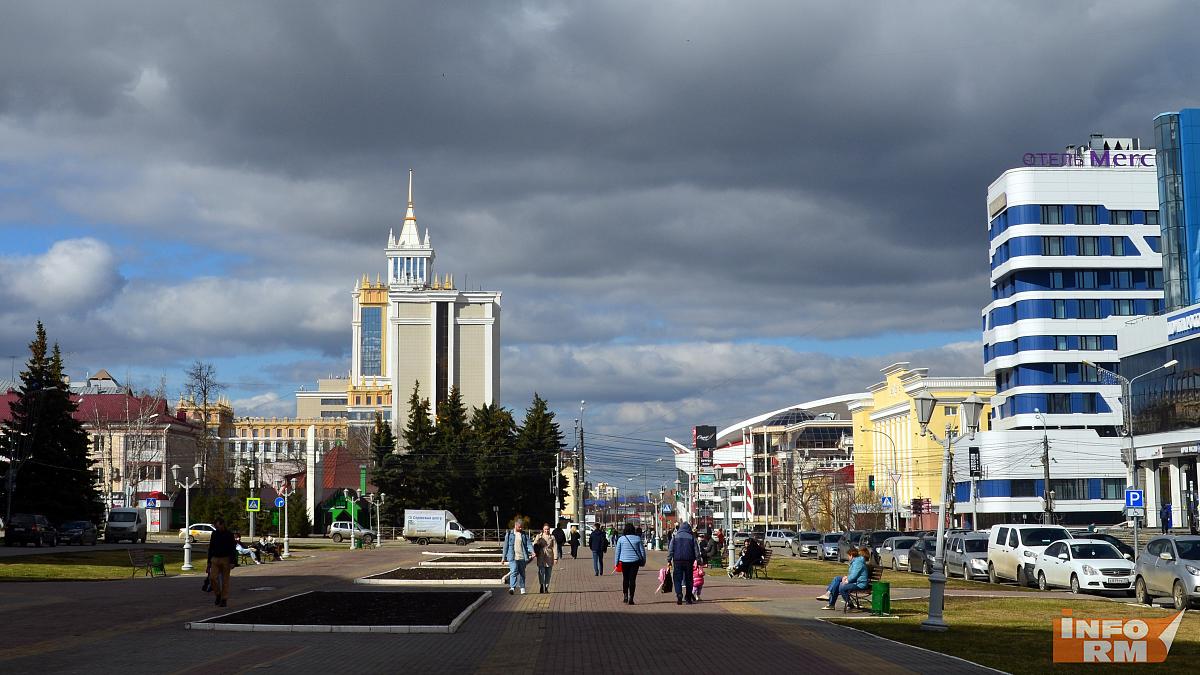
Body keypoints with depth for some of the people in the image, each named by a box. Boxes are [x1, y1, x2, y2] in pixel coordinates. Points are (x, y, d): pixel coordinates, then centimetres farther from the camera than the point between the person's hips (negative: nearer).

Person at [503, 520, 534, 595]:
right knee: (514, 571, -17)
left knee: (522, 573, 10)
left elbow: (529, 544, 1)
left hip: (522, 557, 2)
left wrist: (532, 552, -17)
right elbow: (506, 546, 8)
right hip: (512, 557, -2)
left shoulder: (524, 534, 9)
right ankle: (512, 587, -21)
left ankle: (522, 589, 20)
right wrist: (504, 557, 8)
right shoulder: (509, 534, 5)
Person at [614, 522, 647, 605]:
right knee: (632, 579, 2)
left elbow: (617, 551, 0)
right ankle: (631, 599, -1)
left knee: (625, 579, 14)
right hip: (635, 561, 0)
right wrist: (643, 561, 14)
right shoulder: (637, 539, -1)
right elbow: (642, 551, 4)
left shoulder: (621, 539, -3)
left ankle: (625, 597, 11)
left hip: (624, 561, 0)